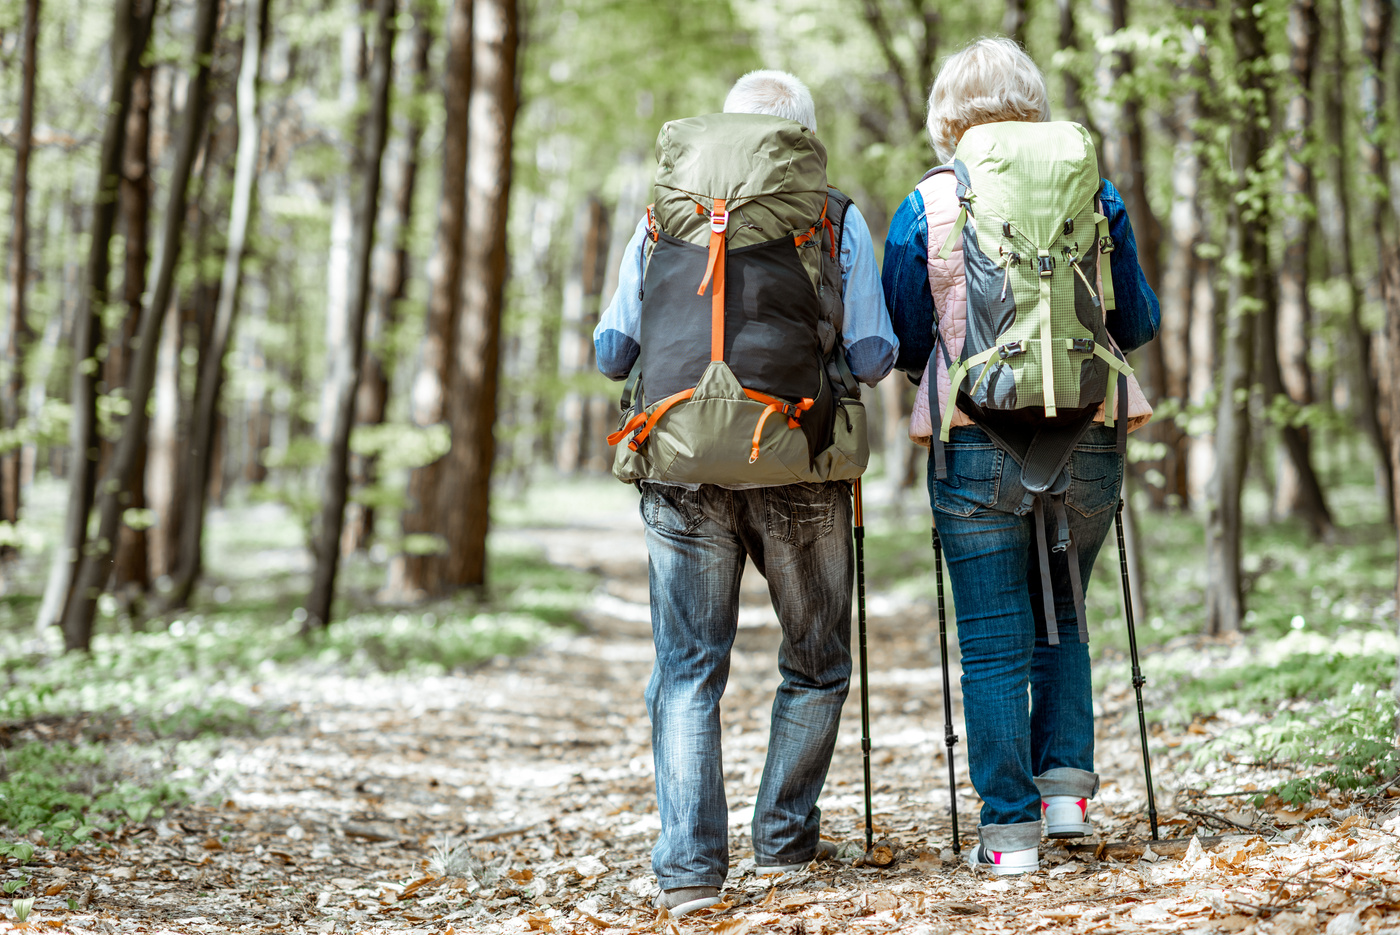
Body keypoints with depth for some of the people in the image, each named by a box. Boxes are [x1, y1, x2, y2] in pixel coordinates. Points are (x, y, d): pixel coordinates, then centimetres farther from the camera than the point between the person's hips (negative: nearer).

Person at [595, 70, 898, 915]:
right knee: (816, 666, 19)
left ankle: (690, 867, -5)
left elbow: (613, 354, 6)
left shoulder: (664, 215, 6)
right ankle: (787, 836, 25)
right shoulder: (838, 220, 2)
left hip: (685, 468, 1)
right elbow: (871, 360, -3)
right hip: (801, 473, -1)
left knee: (688, 672, 5)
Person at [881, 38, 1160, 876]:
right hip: (1087, 444, 2)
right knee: (1059, 616, 22)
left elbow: (903, 343, 3)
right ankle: (1068, 784, 14)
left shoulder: (924, 209, -2)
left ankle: (1011, 828, 4)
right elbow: (1138, 322, 9)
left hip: (977, 447, -2)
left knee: (994, 641, 4)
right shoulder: (1094, 196, 2)